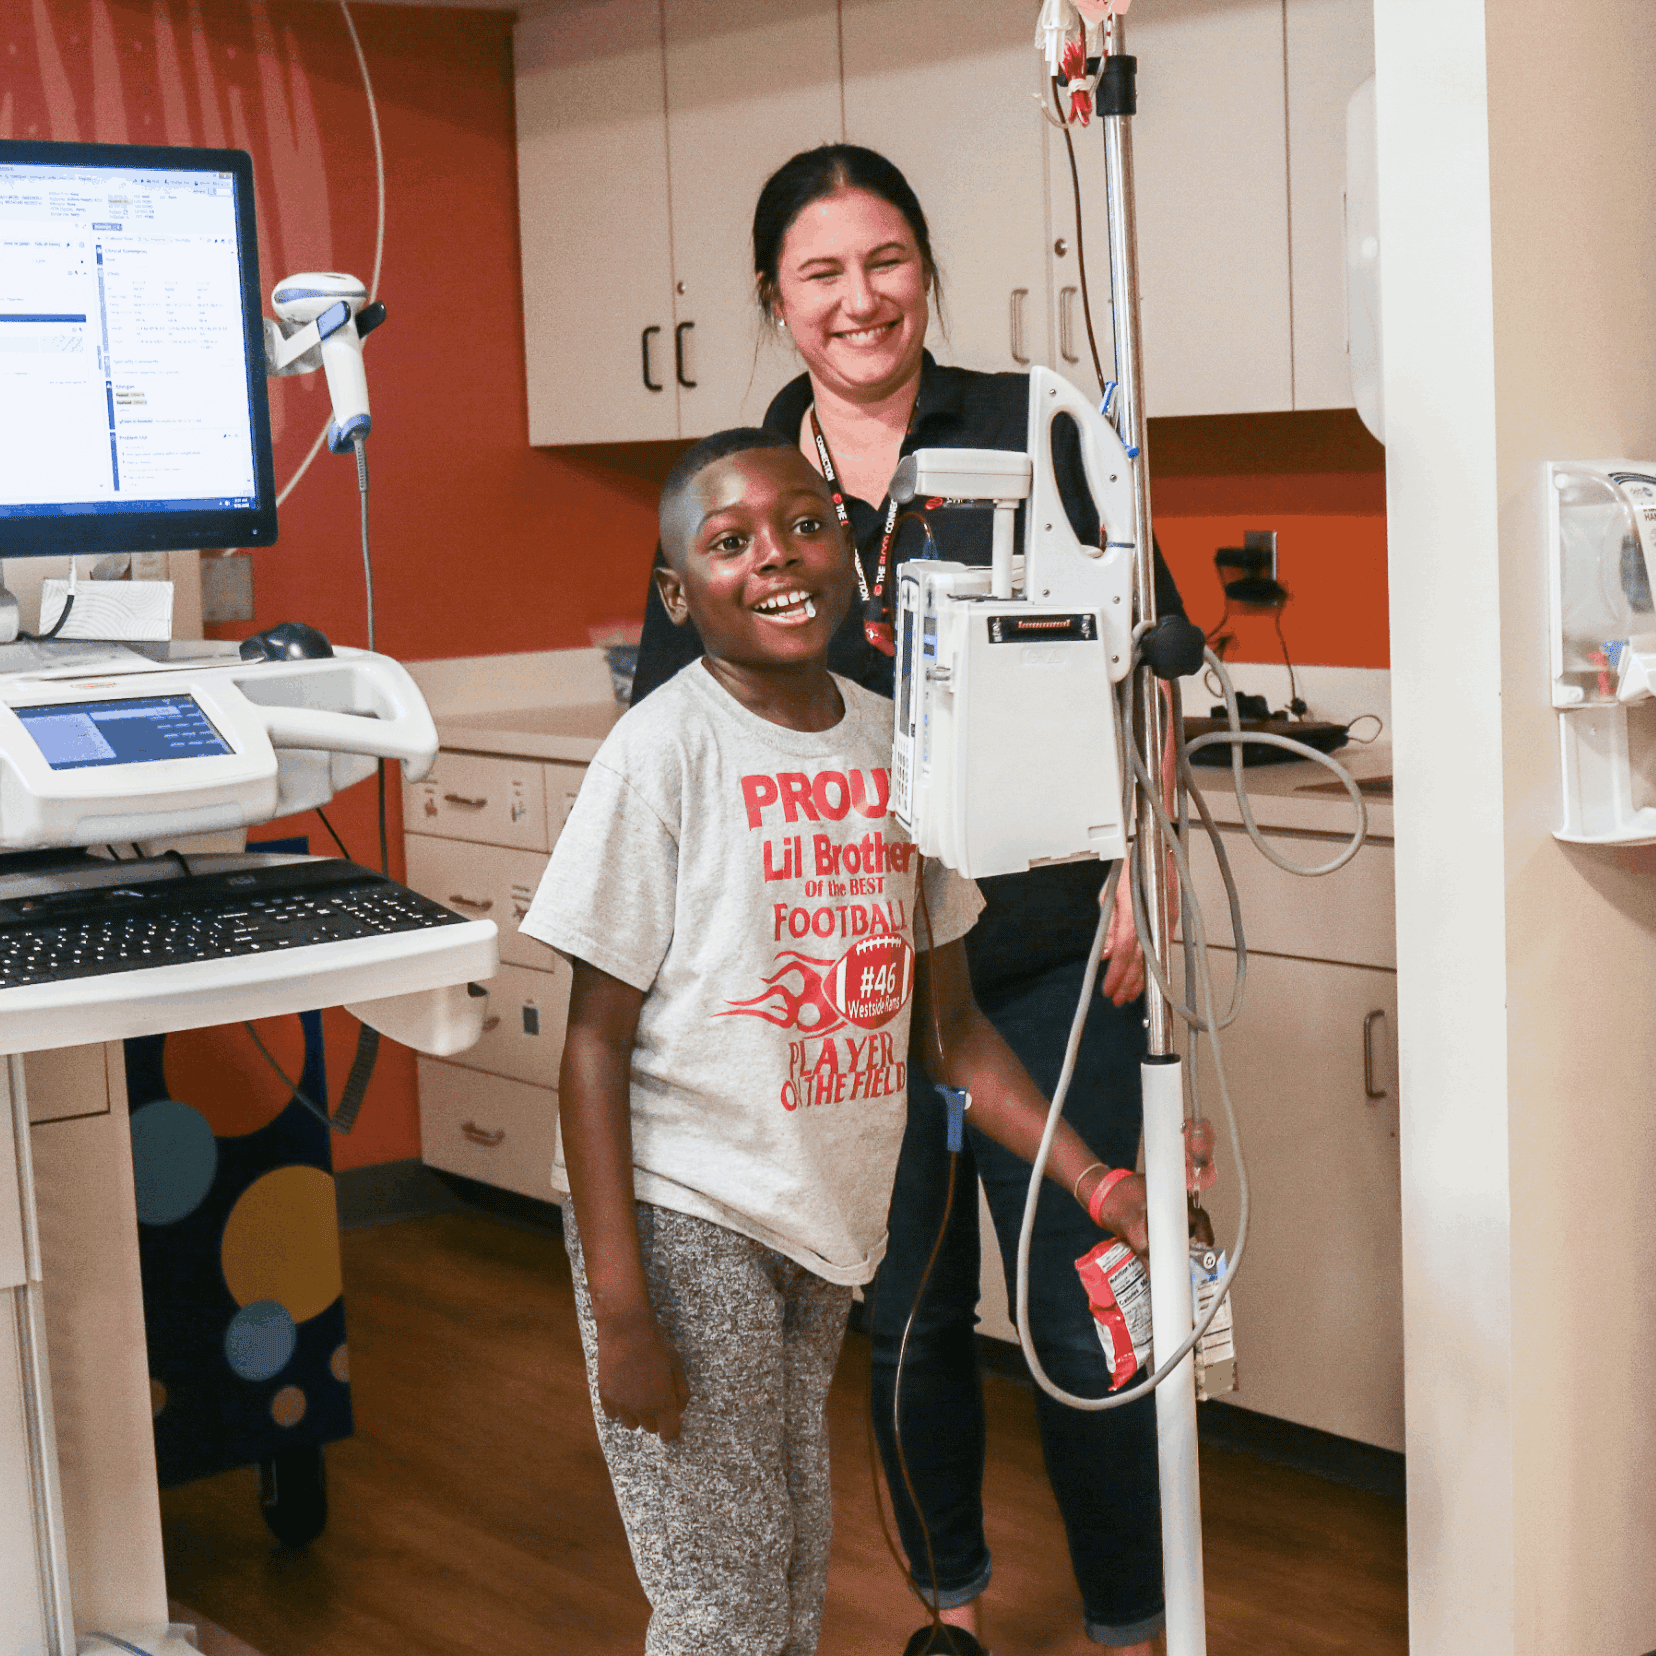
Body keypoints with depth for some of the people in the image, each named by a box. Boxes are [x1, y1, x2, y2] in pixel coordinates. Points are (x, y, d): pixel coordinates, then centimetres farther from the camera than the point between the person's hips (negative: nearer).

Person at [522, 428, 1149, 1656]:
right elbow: (597, 1042, -12)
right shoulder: (663, 753, -13)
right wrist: (620, 1312, -16)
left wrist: (1100, 1185, -1)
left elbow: (949, 1023, 9)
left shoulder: (894, 745, 3)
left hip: (828, 1220, 5)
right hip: (682, 1217, -5)